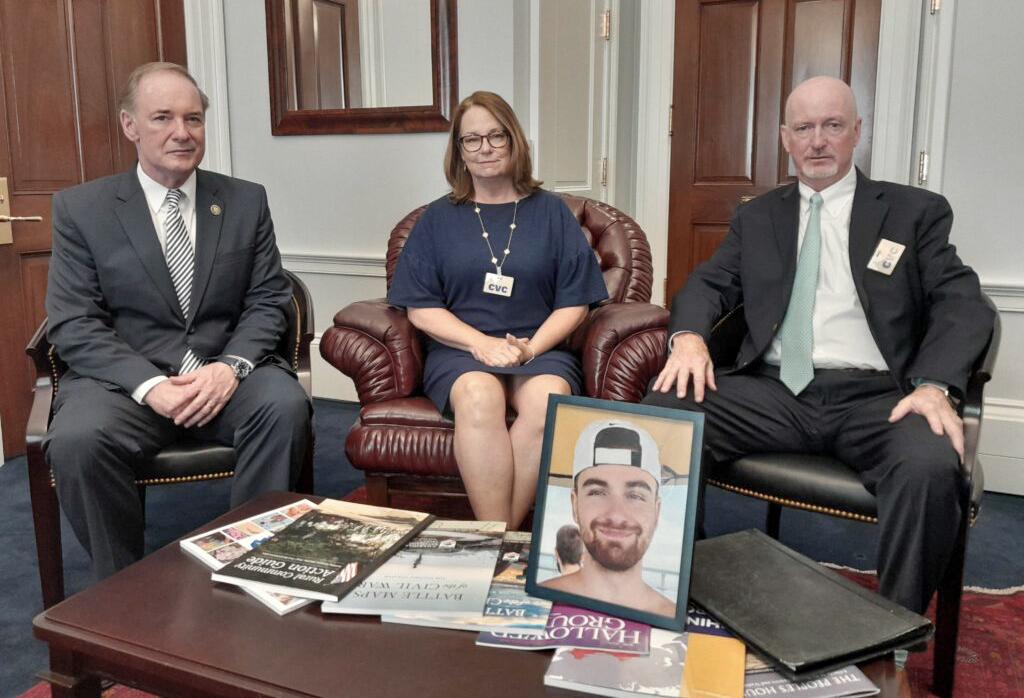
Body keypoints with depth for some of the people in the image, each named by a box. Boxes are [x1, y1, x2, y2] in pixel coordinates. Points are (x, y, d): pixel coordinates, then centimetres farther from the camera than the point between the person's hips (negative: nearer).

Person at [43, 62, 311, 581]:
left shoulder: (247, 201, 10)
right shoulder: (80, 208, 5)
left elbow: (268, 300, 6)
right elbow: (73, 324, -2)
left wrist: (231, 367, -14)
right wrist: (149, 385, -18)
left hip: (228, 376, 1)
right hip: (124, 379, 0)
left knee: (285, 405, -30)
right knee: (77, 439, -31)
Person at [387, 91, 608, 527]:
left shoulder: (550, 212, 14)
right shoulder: (439, 218, 14)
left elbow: (574, 302, 8)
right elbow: (420, 308, 6)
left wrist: (531, 347, -10)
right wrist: (482, 343, -10)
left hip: (540, 349, 1)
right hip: (461, 349, 0)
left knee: (549, 401, -34)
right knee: (479, 396, -36)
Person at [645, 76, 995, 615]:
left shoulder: (915, 211, 11)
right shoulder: (757, 217, 20)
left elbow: (962, 303, 3)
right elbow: (710, 283, 12)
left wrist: (935, 385, -17)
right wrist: (688, 335, -12)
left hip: (874, 398, -2)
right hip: (774, 391, 3)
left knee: (930, 467, -34)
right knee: (663, 411, -22)